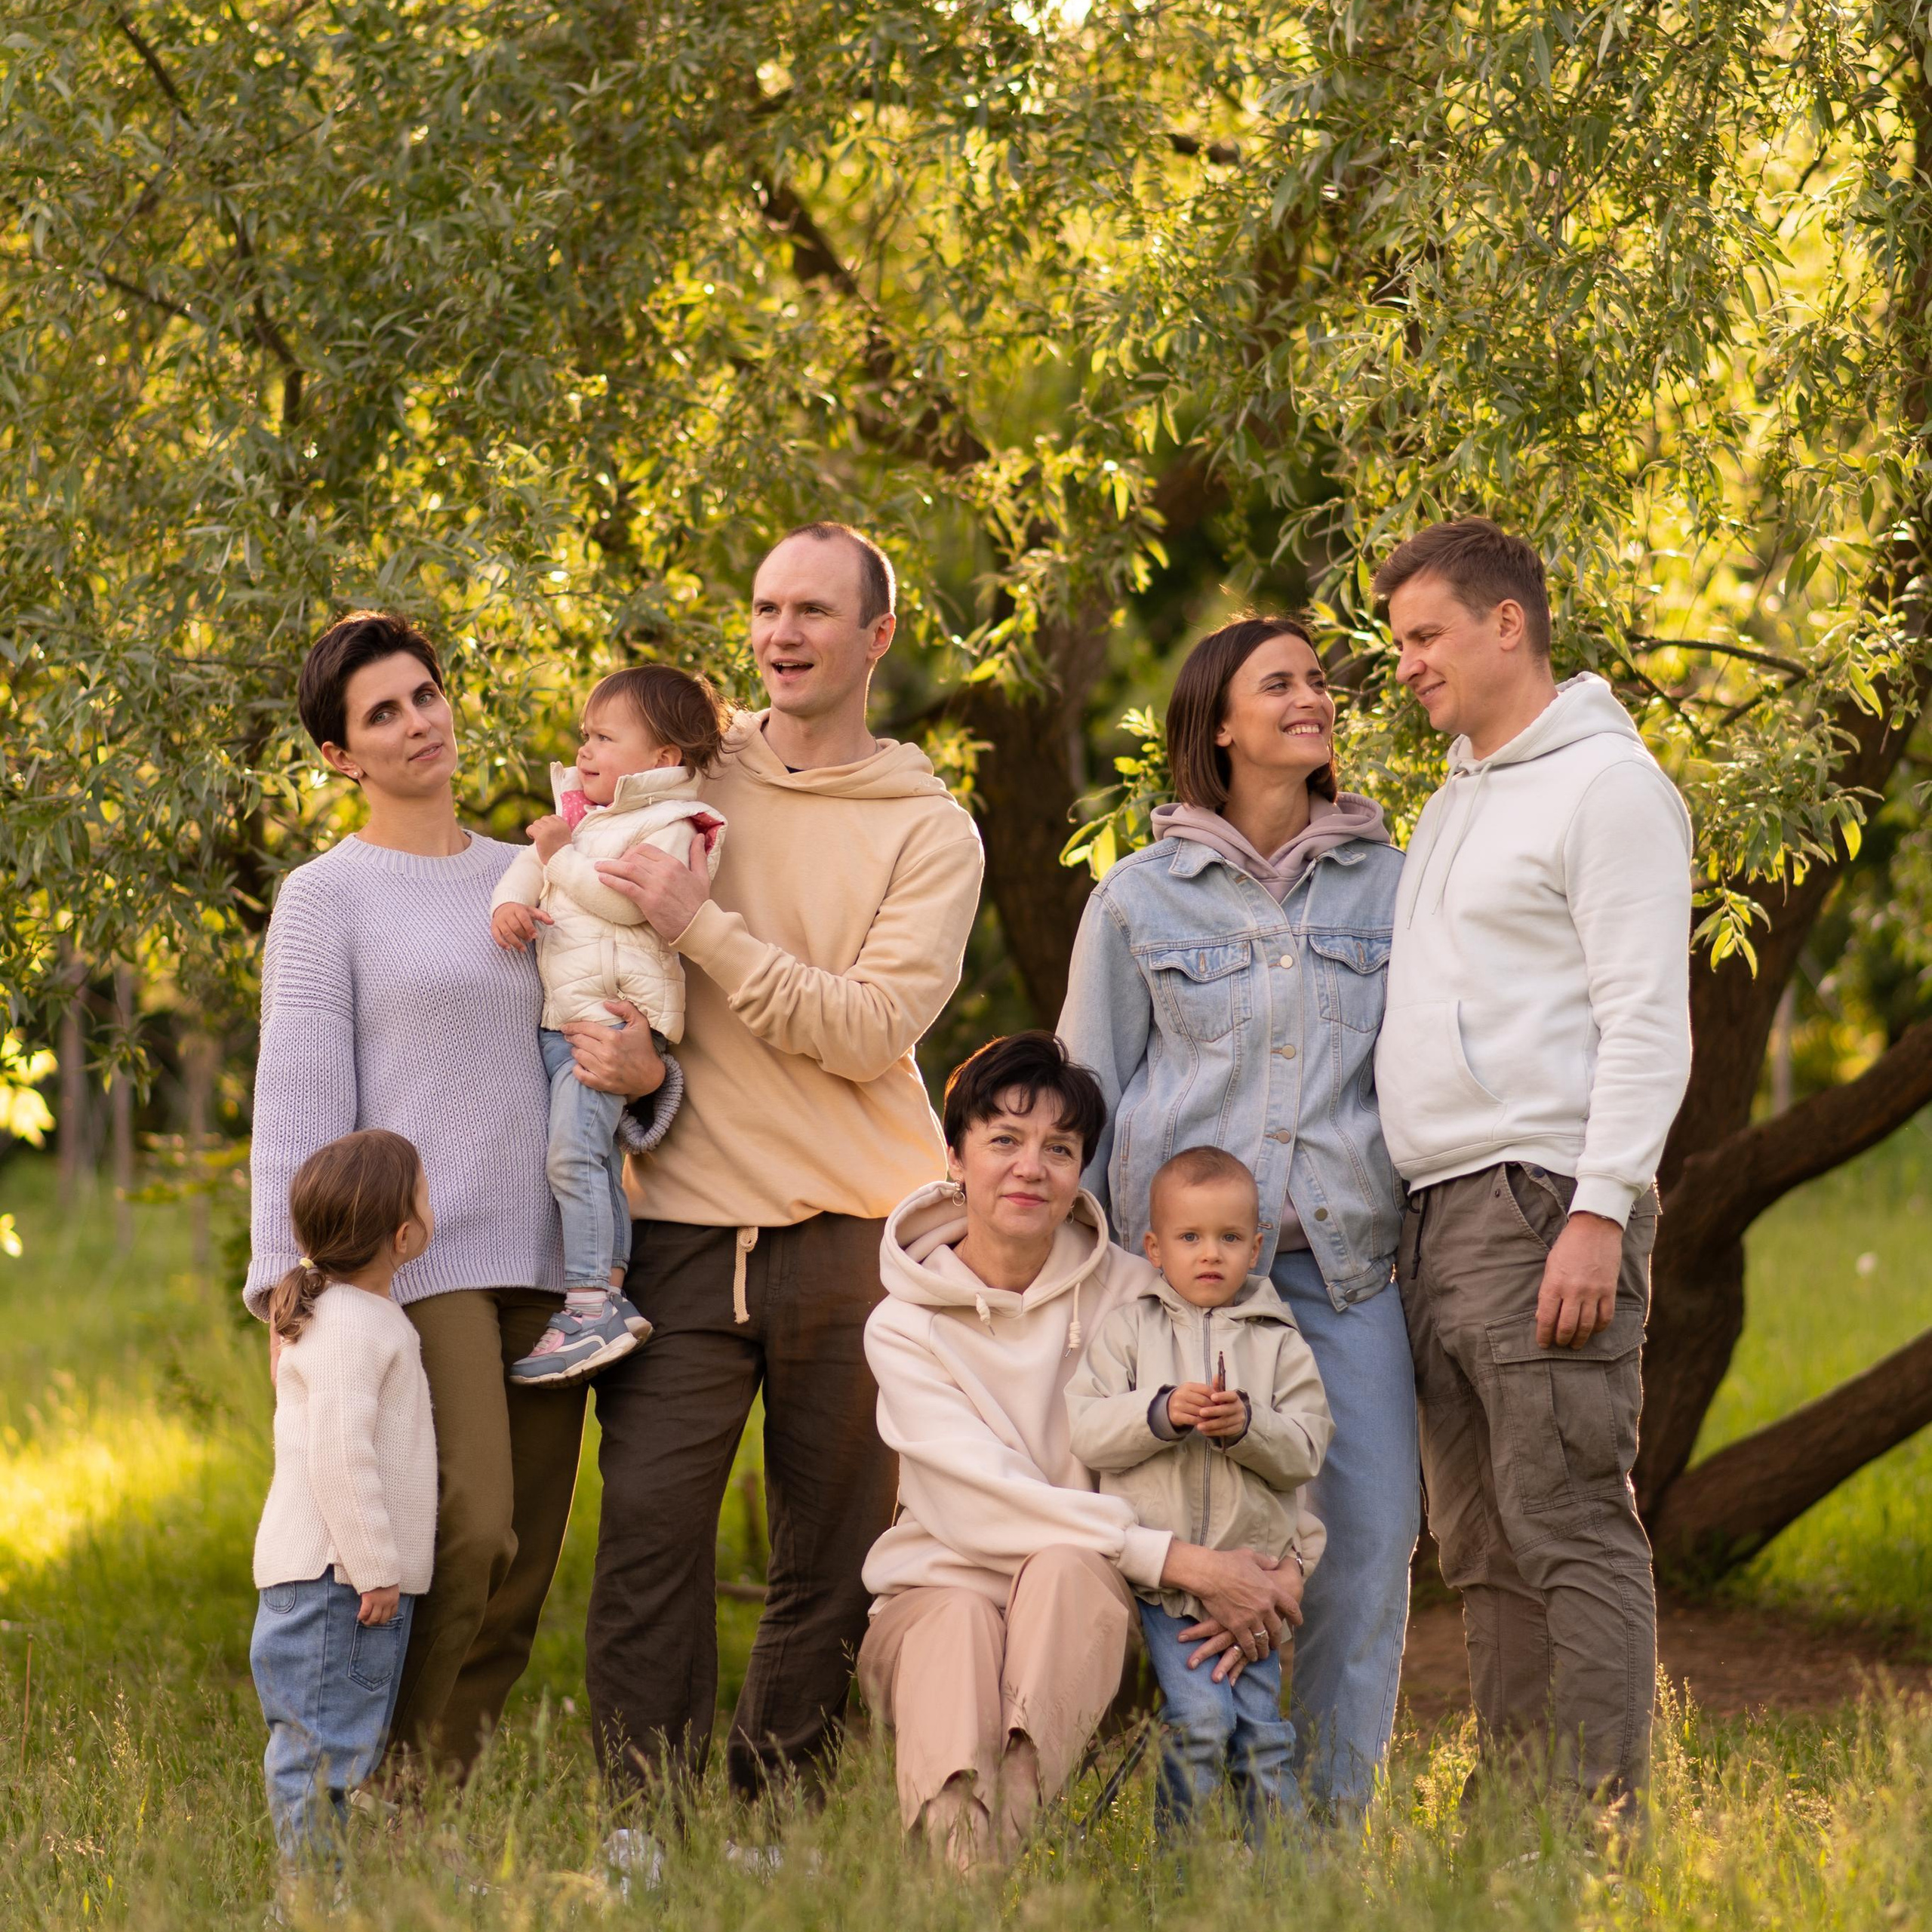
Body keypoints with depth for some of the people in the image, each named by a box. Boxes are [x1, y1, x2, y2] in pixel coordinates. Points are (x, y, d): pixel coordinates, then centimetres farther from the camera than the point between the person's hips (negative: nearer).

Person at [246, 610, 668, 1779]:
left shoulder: (528, 877, 18)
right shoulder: (327, 897, 3)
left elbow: (602, 1039, 24)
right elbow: (299, 1099, -3)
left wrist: (646, 1072, -2)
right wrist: (294, 1285, -12)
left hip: (542, 1258, 5)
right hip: (417, 1256, -5)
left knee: (523, 1570, 2)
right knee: (467, 1531, -19)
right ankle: (373, 1792, -5)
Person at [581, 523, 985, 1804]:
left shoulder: (930, 832, 5)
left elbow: (873, 1027, -9)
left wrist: (705, 929, -15)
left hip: (852, 1231, 0)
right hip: (687, 1227, 1)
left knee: (835, 1556, 3)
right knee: (650, 1524, -10)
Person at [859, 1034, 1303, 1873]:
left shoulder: (1130, 1293, 3)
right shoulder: (904, 1328, -2)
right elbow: (983, 1504, -14)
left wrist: (1281, 1566, -15)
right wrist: (1178, 1560, -23)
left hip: (1080, 1613, 1)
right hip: (940, 1587, -1)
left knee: (1064, 1566, -33)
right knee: (958, 1619, -36)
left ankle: (1012, 1818, -51)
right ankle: (955, 1851, -61)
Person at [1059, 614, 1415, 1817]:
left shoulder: (1390, 883, 12)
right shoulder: (1141, 897, 8)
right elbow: (1087, 1091, 12)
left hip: (1345, 1259, 2)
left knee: (1375, 1527, -6)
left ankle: (1335, 1809, 6)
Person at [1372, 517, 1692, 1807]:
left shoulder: (1607, 784, -5)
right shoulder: (1455, 802, 23)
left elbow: (1647, 1021, -13)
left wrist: (1599, 1214, -20)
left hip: (1544, 1210, -9)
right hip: (1442, 1215, 9)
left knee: (1571, 1528, -11)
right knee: (1484, 1546, 9)